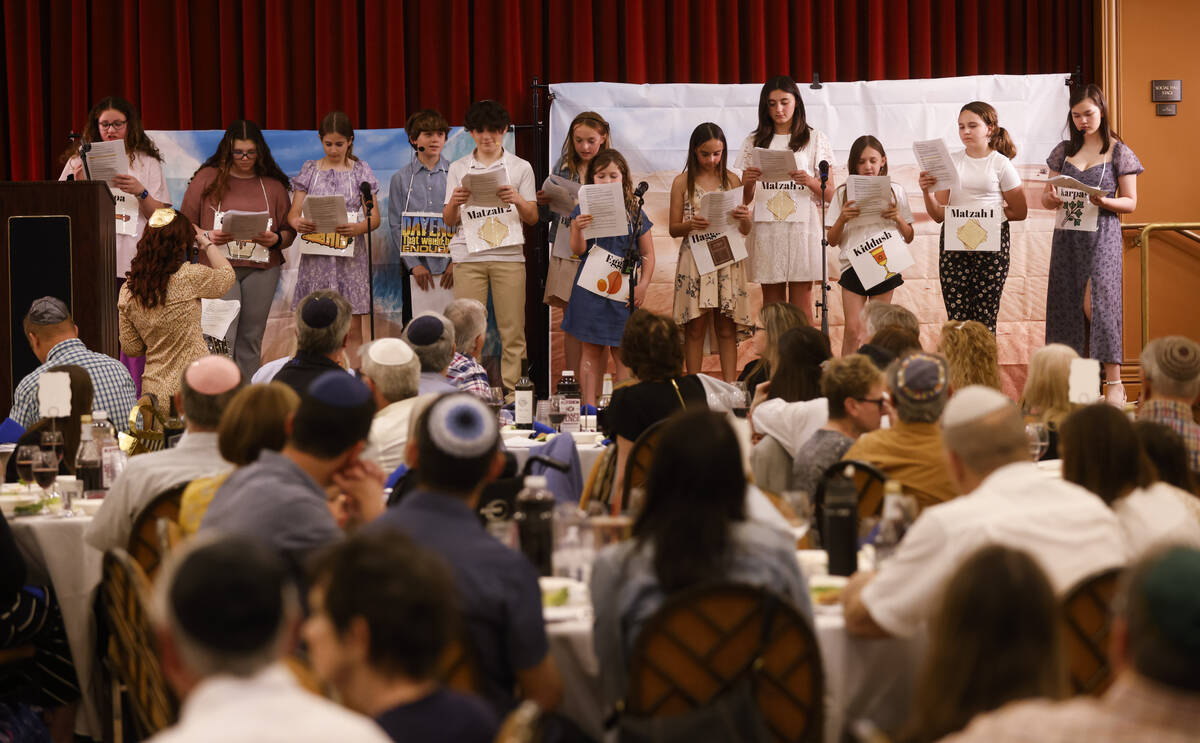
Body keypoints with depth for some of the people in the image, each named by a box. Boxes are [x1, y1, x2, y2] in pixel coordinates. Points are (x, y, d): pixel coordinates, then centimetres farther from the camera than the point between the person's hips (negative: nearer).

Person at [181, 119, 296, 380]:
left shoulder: (274, 185, 11)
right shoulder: (207, 178, 5)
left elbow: (289, 232, 12)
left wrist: (275, 239, -10)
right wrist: (208, 237, -13)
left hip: (261, 269, 3)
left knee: (251, 339, 6)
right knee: (222, 337, -13)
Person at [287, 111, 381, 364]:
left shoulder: (361, 171, 7)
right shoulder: (309, 170, 10)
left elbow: (375, 217, 1)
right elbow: (293, 212, 5)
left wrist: (359, 228, -21)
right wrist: (297, 223, -20)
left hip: (350, 256, -1)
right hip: (316, 257, 1)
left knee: (352, 328, -3)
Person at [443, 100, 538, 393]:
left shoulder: (520, 167, 11)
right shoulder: (458, 168, 13)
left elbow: (533, 217, 8)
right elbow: (449, 221, 11)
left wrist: (517, 200, -13)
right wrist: (454, 203, -11)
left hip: (508, 254, 0)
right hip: (468, 256, 0)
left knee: (512, 330, -4)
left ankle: (510, 390, 1)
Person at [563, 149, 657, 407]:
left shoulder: (635, 212, 6)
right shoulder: (585, 210, 3)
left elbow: (648, 254, 9)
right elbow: (577, 249, -4)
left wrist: (643, 286, -2)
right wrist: (578, 229, -24)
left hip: (623, 291, 1)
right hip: (590, 288, -1)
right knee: (591, 349, 1)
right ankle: (589, 404, 3)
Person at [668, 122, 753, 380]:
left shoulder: (732, 180, 7)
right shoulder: (683, 182, 3)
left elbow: (745, 231, 8)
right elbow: (674, 228, 4)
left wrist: (745, 219, -15)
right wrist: (691, 225, -17)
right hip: (695, 258, -1)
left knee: (726, 328, 2)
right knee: (695, 328, 0)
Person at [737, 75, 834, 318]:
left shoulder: (815, 139, 8)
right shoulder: (755, 142, 12)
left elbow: (830, 194, 4)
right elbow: (746, 199, 12)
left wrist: (810, 182, -16)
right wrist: (748, 182, -9)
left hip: (802, 227, -2)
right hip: (766, 230, 2)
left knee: (802, 305, -3)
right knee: (772, 304, 2)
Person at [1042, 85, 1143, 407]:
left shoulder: (1118, 152, 1)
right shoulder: (1064, 151, 11)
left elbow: (1130, 203, 1)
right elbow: (1047, 199, 14)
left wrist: (1104, 201, -19)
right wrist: (1051, 197, -10)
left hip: (1101, 234, -4)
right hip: (1067, 235, 4)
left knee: (1096, 302, -14)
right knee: (1066, 304, 2)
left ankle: (1114, 381, -11)